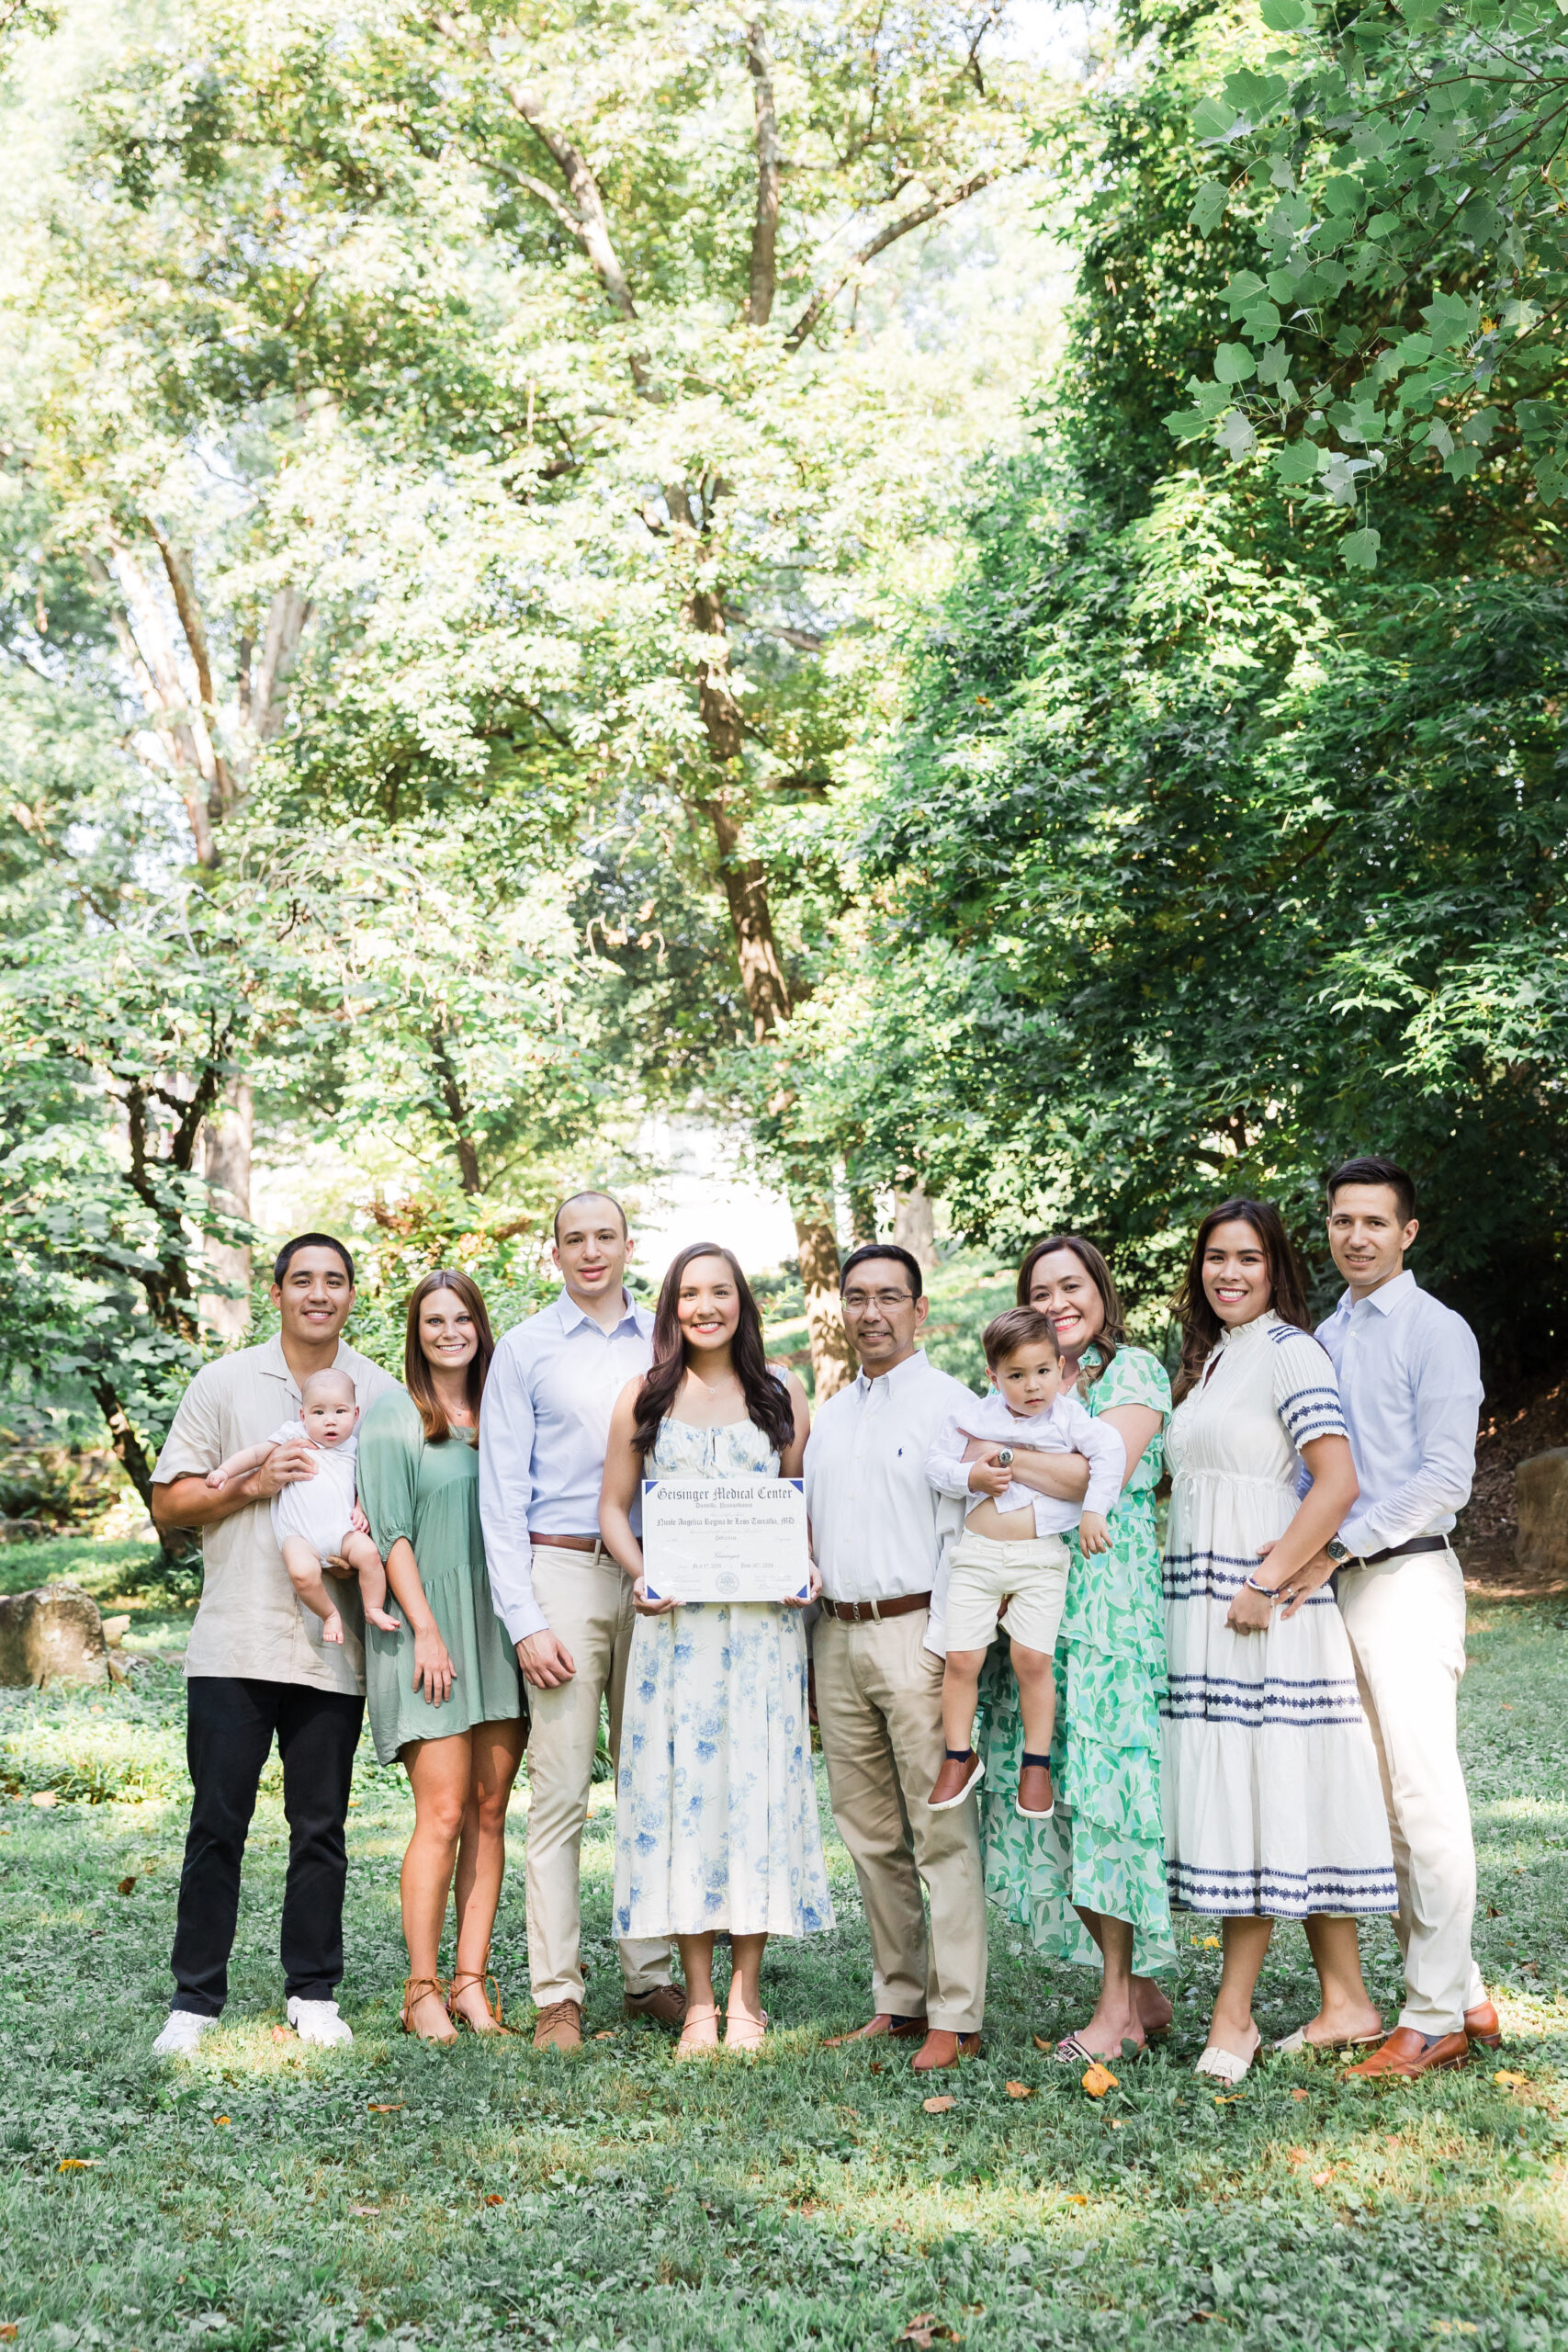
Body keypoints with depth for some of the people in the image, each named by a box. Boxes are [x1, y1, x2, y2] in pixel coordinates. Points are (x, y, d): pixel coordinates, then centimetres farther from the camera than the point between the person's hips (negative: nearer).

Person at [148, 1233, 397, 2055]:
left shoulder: (379, 1391, 8)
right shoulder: (224, 1383, 6)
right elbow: (168, 1503, 5)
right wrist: (251, 1485, -10)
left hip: (333, 1649, 1)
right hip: (234, 1641, -1)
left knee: (320, 1827, 7)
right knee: (216, 1824, 1)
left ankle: (313, 1994, 17)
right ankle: (194, 2001, 11)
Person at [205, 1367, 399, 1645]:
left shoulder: (353, 1447, 17)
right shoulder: (293, 1436, 10)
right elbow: (256, 1453, 11)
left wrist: (361, 1510, 7)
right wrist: (224, 1470, 0)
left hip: (343, 1530, 2)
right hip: (300, 1535, -2)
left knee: (368, 1553, -27)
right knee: (302, 1572, -31)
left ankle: (374, 1609, -8)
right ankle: (330, 1614, -6)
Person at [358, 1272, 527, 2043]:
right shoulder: (391, 1416, 1)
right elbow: (390, 1532, -4)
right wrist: (425, 1629, -12)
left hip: (497, 1626, 5)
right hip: (428, 1626, -5)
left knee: (489, 1811, 3)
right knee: (443, 1813, -9)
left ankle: (471, 1983, 9)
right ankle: (422, 1991, -1)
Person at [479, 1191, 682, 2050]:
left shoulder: (665, 1343, 12)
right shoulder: (527, 1348, 5)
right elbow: (502, 1493, 1)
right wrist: (523, 1620, -7)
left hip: (655, 1577, 3)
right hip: (563, 1569, -3)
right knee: (560, 1791, -4)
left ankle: (650, 1975, 15)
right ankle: (555, 1993, 2)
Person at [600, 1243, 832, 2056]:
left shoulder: (780, 1395, 9)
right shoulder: (643, 1397, 8)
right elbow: (613, 1508, 9)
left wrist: (807, 1568, -7)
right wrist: (640, 1575, -8)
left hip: (764, 1618, 0)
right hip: (675, 1618, 0)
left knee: (759, 1781, 0)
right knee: (680, 1781, -1)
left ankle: (746, 1996, 9)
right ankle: (698, 2000, 8)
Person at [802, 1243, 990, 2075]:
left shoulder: (951, 1404, -3)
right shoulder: (828, 1415, 18)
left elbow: (965, 1536, -9)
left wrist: (943, 1648, -16)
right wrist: (809, 1655, 16)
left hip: (915, 1633, -7)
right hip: (835, 1636, 7)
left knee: (941, 1833, -6)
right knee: (869, 1835, 11)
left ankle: (956, 2017, 0)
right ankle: (899, 2001, 21)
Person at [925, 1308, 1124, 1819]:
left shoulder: (1068, 1417, 2)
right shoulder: (973, 1419, 4)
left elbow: (1110, 1452, -8)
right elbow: (936, 1464, 6)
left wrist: (1093, 1511, -14)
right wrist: (973, 1477, -12)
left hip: (1041, 1558, -1)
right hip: (976, 1554, 1)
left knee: (1033, 1658, -9)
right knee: (960, 1658, -3)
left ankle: (1036, 1762, 8)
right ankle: (959, 1756, 14)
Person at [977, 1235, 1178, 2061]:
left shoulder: (1133, 1370, 0)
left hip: (1109, 1602, -6)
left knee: (1099, 1784, -8)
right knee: (1045, 1787, 2)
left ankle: (1118, 2002, 0)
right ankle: (1141, 1992, 12)